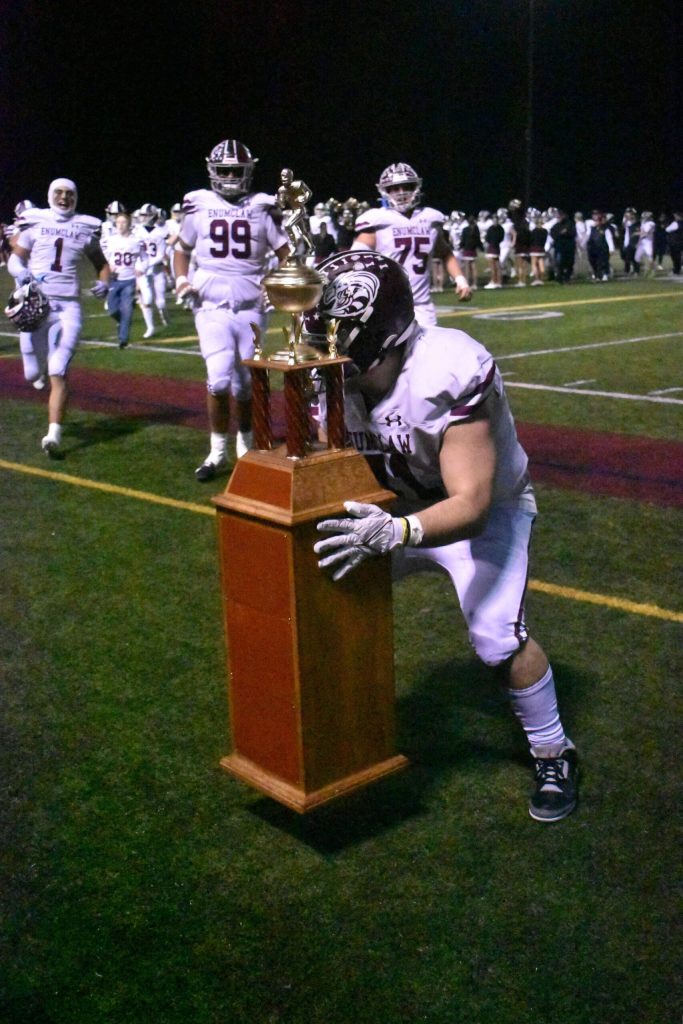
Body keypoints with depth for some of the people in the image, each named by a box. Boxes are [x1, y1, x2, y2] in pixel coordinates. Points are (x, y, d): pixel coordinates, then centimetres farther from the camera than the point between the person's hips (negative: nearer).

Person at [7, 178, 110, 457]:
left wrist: (104, 282, 0)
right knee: (33, 373, 6)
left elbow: (101, 263, 20)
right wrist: (21, 273, -15)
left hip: (68, 306, -1)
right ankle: (42, 367, 44)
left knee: (59, 374, -11)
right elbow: (15, 258, 7)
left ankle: (53, 435, -10)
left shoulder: (86, 228, 8)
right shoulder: (34, 223, 6)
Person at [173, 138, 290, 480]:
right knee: (219, 378, -15)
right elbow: (182, 249, 18)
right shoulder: (199, 206, 5)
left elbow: (285, 253, 9)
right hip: (211, 306, -1)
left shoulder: (261, 208, 4)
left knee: (245, 382, 7)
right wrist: (181, 278, 0)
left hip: (250, 307, 1)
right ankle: (217, 451, 2)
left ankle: (245, 444, 29)